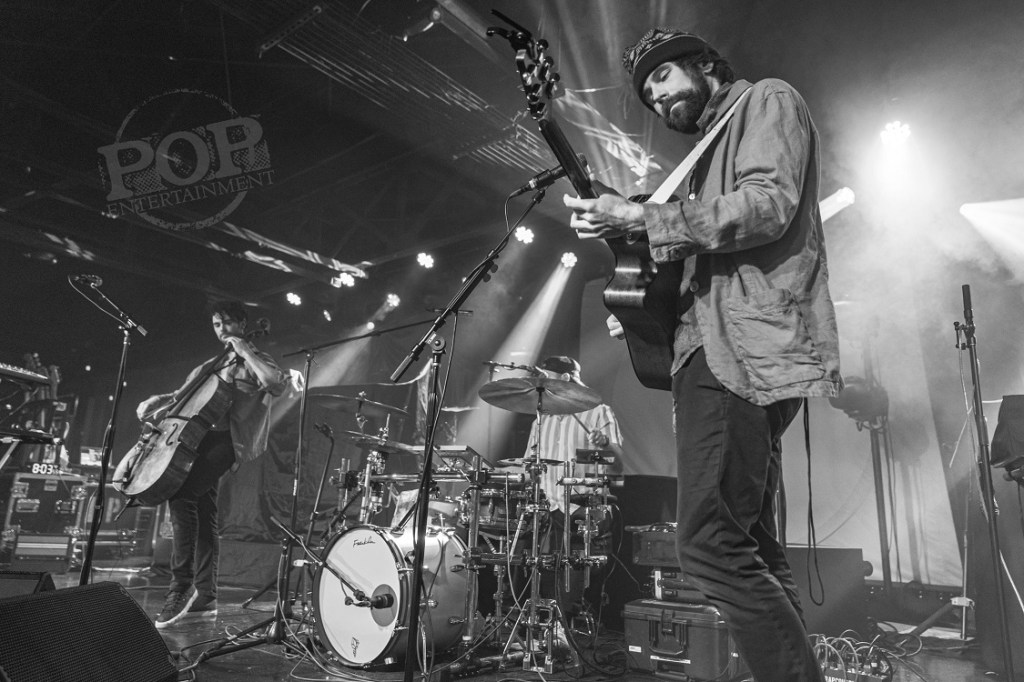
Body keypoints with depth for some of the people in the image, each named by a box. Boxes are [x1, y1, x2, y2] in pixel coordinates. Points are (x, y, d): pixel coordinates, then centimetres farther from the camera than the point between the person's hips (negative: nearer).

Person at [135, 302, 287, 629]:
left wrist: (245, 352, -11)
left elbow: (278, 383, -17)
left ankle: (182, 586, -22)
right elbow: (185, 394, 28)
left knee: (181, 494, -25)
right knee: (203, 514, 5)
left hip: (226, 439, -7)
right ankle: (204, 597, 11)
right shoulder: (215, 365, 27)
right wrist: (156, 400, 8)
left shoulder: (255, 361, 5)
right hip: (204, 436, 7)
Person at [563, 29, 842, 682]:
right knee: (752, 542, 11)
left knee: (711, 541, -17)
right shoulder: (711, 151, 31)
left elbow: (769, 204, -13)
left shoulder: (768, 99, 8)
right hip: (719, 351, 10)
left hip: (746, 347, -10)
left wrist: (642, 221, -17)